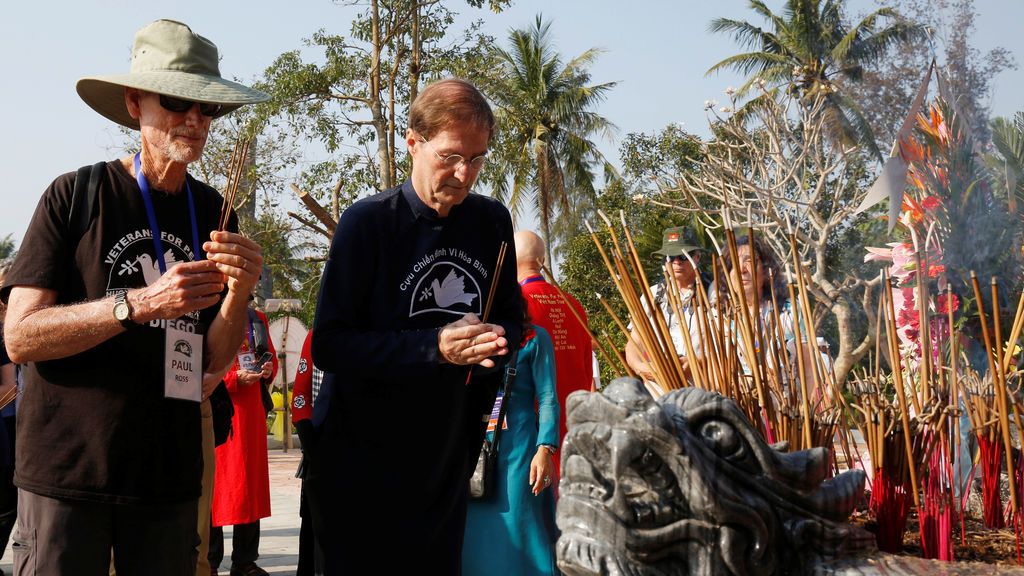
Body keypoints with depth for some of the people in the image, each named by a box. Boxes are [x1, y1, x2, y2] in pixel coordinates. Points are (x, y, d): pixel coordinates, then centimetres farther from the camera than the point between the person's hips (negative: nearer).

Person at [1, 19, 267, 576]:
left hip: (169, 479, 3)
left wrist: (238, 293, -16)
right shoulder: (75, 195, -5)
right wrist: (139, 304, -24)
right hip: (67, 469, -3)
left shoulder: (215, 213, 5)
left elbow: (212, 360, 4)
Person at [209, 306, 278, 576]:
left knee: (252, 481, 8)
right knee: (214, 482, -3)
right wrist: (234, 379, -19)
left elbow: (271, 356, 22)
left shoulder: (257, 318, 14)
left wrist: (269, 370, 1)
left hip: (251, 412, 6)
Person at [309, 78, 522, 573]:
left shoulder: (493, 222, 3)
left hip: (449, 463, 5)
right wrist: (435, 347, -26)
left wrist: (497, 338, -9)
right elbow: (329, 345, -16)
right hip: (364, 466, -5)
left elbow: (510, 315, 16)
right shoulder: (367, 222, -13)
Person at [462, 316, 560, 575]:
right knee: (476, 533, 7)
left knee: (515, 536, -5)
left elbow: (548, 400, -4)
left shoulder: (534, 338, 0)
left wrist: (544, 450, -15)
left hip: (517, 448, -5)